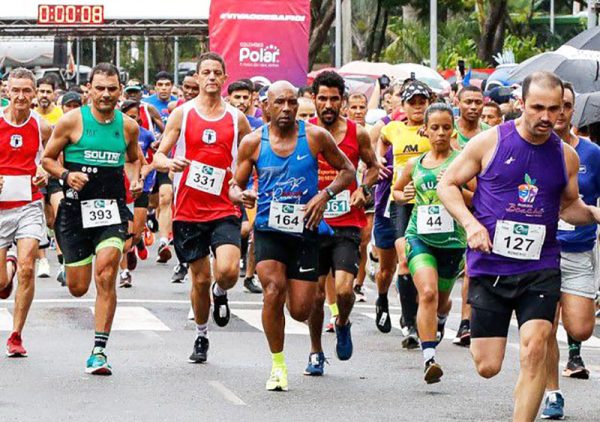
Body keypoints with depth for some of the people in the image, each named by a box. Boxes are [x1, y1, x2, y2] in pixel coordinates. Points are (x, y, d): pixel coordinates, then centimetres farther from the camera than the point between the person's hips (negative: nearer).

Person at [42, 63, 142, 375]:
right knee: (78, 288, 4)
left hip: (112, 209, 1)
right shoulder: (72, 121, -4)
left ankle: (99, 351, -14)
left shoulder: (128, 126, 5)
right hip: (76, 208, -1)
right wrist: (66, 175, -15)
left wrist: (136, 179, 3)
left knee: (106, 276, -18)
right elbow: (47, 158, 4)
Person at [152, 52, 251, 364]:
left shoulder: (236, 119, 6)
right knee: (200, 278, 6)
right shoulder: (182, 114, 2)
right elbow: (158, 157, 1)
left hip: (224, 209, 0)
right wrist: (169, 163, -22)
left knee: (228, 270, -20)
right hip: (188, 209, 0)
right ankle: (201, 337, 27)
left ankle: (220, 293, 16)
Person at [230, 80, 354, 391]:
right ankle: (278, 365, -7)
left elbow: (347, 171, 8)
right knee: (274, 289, -24)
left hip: (305, 230, 0)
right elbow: (235, 185, 7)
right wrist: (240, 195, -17)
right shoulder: (253, 143, -1)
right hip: (268, 229, 0)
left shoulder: (315, 137, -3)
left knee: (301, 311, -3)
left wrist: (325, 195, -9)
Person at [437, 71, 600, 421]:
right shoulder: (490, 142, -3)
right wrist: (470, 223, -12)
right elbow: (448, 184, 4)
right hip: (489, 265, -1)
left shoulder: (566, 156, 6)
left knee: (535, 347, -20)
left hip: (540, 267, 1)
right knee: (487, 367, 2)